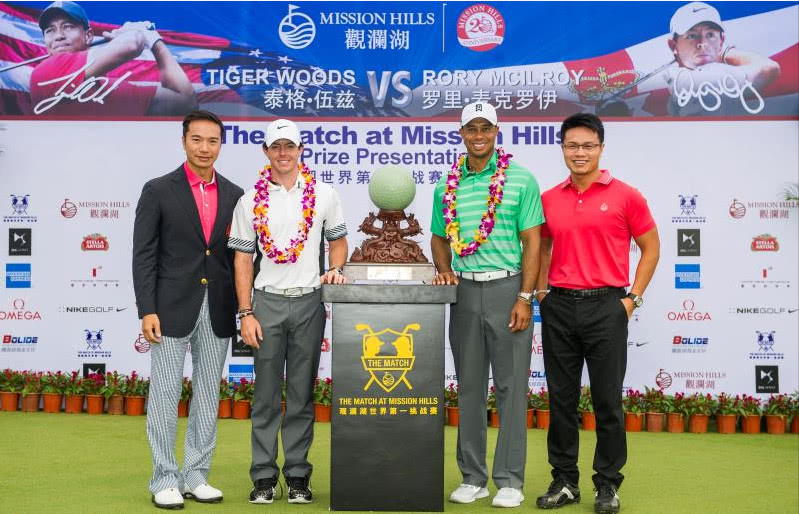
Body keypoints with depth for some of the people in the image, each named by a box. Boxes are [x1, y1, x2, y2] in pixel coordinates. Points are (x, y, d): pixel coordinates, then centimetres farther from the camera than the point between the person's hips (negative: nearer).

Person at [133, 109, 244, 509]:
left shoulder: (234, 195, 8)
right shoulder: (158, 191, -2)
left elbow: (239, 256, 10)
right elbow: (143, 255, -4)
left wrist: (244, 309, 6)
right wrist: (147, 310, -11)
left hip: (218, 311, 4)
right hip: (172, 309, -3)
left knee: (208, 395, 9)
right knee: (165, 395, 3)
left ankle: (196, 476, 21)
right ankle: (164, 481, 14)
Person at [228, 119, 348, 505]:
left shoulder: (323, 195, 5)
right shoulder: (250, 200, 3)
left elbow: (338, 241, 14)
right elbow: (243, 259, 3)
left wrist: (335, 270, -8)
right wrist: (246, 314, -3)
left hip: (309, 302, 0)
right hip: (266, 302, 0)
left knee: (302, 394, 6)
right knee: (266, 394, 4)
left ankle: (298, 474, 15)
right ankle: (264, 476, 13)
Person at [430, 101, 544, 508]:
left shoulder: (521, 180, -2)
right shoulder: (446, 187, 9)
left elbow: (532, 242, -5)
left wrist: (524, 298, -11)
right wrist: (444, 270, -2)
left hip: (508, 288, -4)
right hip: (464, 291, 4)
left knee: (511, 387, 1)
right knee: (469, 387, 10)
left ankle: (510, 480, 12)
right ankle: (472, 477, 21)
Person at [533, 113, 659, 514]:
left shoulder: (625, 196, -2)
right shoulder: (549, 199, 8)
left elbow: (650, 247, 5)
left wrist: (632, 297, -2)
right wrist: (541, 292, 9)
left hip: (606, 305, -3)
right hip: (558, 306, 3)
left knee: (608, 400, 3)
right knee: (561, 398, 8)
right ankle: (564, 481, 20)